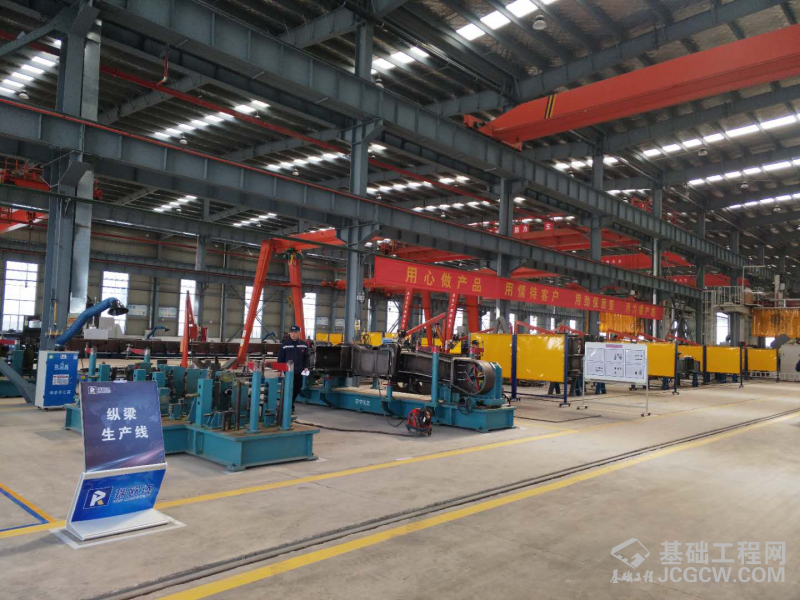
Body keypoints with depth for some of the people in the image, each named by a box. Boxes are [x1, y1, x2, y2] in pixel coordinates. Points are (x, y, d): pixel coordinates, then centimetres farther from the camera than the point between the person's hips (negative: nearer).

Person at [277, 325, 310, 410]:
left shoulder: (304, 344, 3)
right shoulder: (284, 344, -3)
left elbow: (306, 357, 8)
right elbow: (280, 358, 1)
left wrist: (306, 367, -2)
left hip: (299, 371, 3)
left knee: (297, 388, 13)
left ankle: (291, 403, 33)